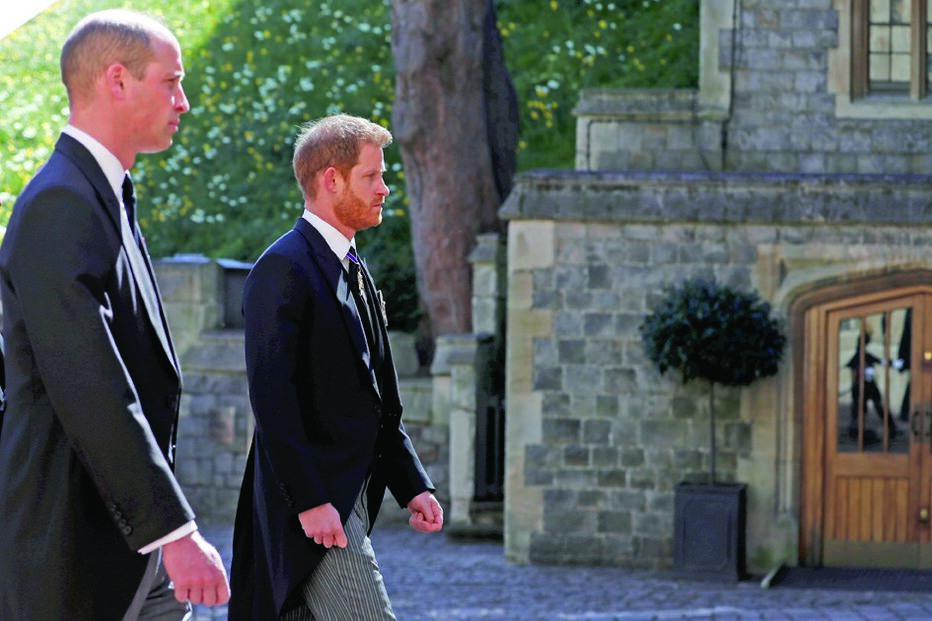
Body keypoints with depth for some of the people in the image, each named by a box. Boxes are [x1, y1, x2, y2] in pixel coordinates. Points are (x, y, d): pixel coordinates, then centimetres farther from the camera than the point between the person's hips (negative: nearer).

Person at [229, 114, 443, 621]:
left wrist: (412, 485, 12)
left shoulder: (354, 273, 18)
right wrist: (310, 501, -22)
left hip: (349, 498, 9)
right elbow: (272, 396, -18)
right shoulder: (283, 269, -12)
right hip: (313, 501, -9)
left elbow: (380, 405, 20)